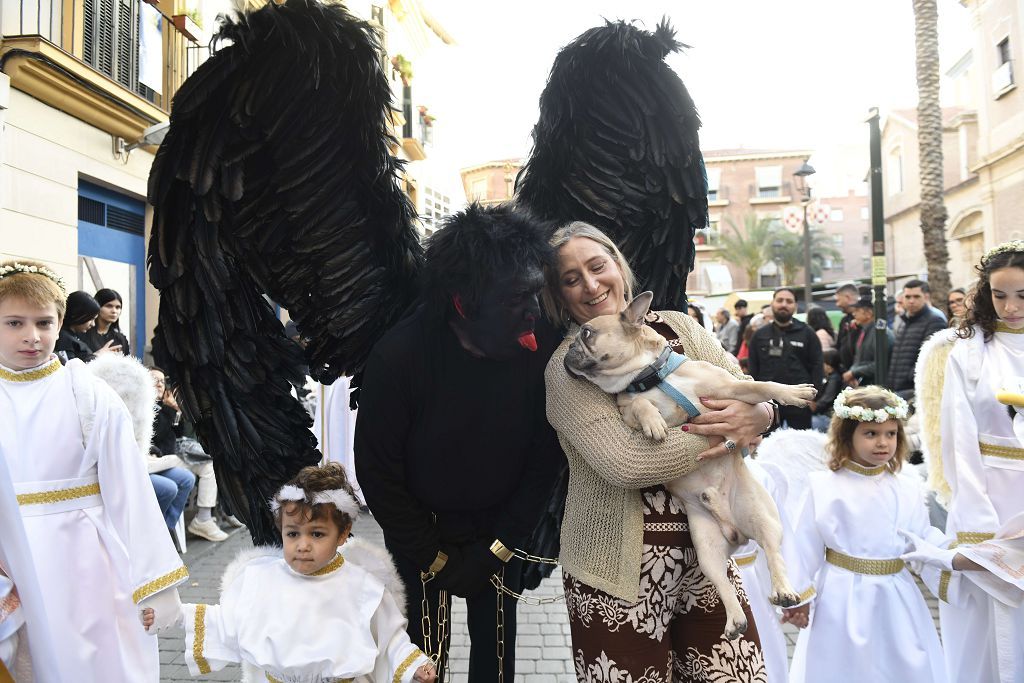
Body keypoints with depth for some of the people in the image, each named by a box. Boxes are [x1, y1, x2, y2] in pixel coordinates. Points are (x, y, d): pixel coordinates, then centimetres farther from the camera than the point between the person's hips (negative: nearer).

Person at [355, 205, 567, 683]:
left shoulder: (544, 351, -19)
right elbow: (377, 472, -14)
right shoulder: (398, 356, -24)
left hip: (500, 531, 2)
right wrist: (435, 560, -8)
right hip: (421, 532, -1)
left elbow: (546, 460, -9)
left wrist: (496, 551, -8)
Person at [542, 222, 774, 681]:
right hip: (623, 571, -4)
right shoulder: (567, 367, -10)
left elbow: (752, 395, 4)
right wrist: (724, 432, -17)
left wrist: (756, 417, -19)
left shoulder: (678, 326, 5)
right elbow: (625, 462, -23)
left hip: (705, 549, 4)